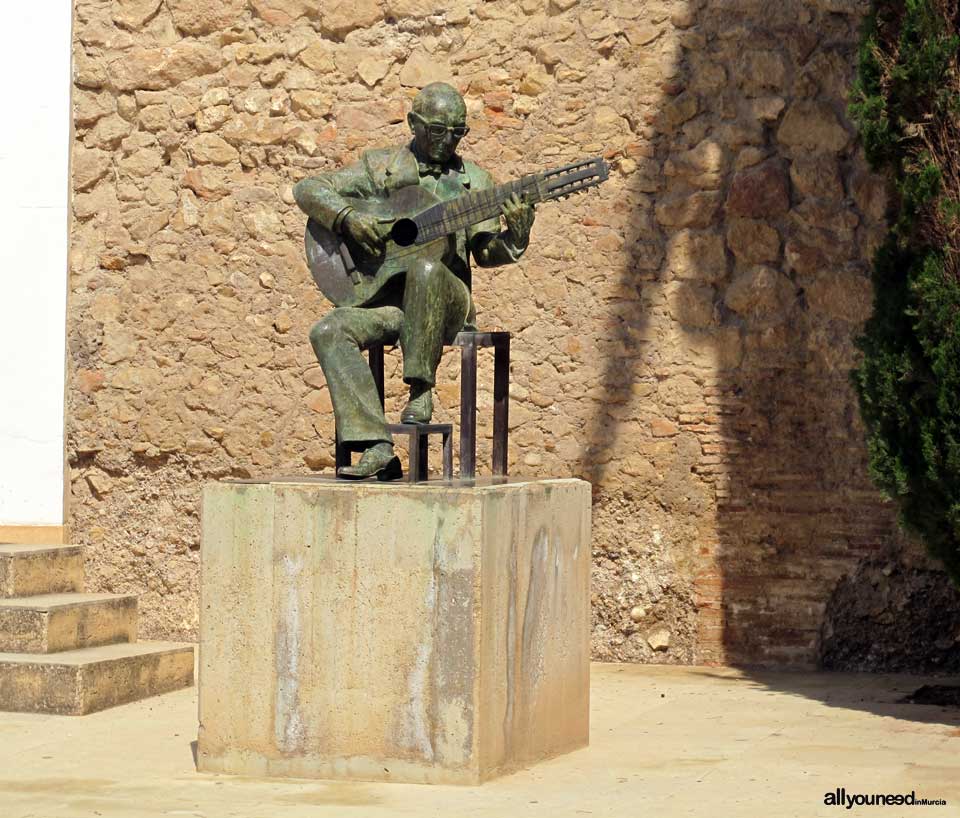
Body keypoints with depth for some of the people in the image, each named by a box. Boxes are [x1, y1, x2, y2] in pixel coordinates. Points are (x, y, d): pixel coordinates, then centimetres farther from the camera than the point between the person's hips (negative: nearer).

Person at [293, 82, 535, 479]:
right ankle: (377, 447, -33)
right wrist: (347, 217, -12)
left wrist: (514, 235, -15)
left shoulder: (472, 179, 12)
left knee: (426, 269, -38)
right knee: (328, 331, -28)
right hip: (388, 299, 2)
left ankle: (421, 392, -25)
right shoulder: (380, 166, 11)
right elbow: (308, 189, 6)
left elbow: (485, 252, 7)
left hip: (447, 301, -2)